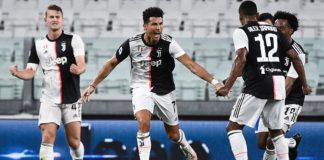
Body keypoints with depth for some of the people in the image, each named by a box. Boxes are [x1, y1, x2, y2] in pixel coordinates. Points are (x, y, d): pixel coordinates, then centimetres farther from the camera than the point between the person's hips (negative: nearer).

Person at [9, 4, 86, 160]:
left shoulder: (74, 40, -2)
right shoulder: (38, 45, 6)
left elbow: (82, 65, -14)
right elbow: (30, 73, 4)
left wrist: (78, 69, -38)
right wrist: (17, 73, -18)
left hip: (71, 99, -1)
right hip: (49, 99, 1)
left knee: (74, 142, 2)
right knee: (47, 138, -14)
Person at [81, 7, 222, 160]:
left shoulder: (168, 43, -18)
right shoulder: (132, 43, -15)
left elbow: (191, 64, -24)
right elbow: (111, 64, -1)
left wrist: (214, 82, -35)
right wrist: (93, 86, 1)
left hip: (165, 91, 1)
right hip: (141, 89, -1)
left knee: (173, 135, 13)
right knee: (143, 123, -28)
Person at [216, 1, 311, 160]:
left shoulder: (241, 32, 2)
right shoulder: (274, 30, 19)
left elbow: (241, 59, -15)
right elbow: (295, 57, 14)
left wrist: (227, 87, -18)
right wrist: (304, 85, 20)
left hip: (257, 84, -5)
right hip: (278, 83, 5)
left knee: (234, 127, 2)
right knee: (276, 131, 19)